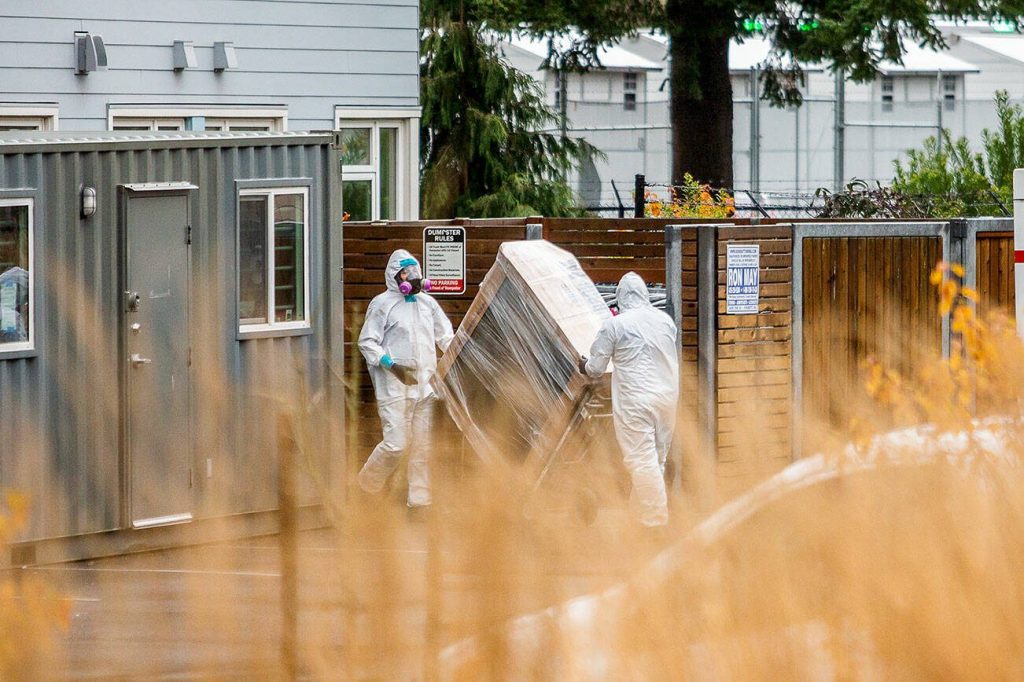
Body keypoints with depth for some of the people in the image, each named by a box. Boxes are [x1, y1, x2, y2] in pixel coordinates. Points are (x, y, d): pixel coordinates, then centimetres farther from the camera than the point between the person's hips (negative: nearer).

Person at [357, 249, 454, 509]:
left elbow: (445, 336, 23)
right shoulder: (383, 304, -3)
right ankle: (367, 484, 10)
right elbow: (367, 342, -5)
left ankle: (420, 497, 9)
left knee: (424, 445, 4)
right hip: (395, 387, -6)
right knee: (396, 443, -11)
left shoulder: (427, 303, 15)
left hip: (425, 385, 6)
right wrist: (391, 365, -16)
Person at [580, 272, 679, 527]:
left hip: (635, 401, -5)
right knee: (656, 460, 14)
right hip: (667, 397, 5)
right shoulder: (665, 320, 6)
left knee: (642, 461, -4)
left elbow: (595, 368, -2)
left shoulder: (614, 325, -7)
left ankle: (655, 520, -7)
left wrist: (584, 365, 21)